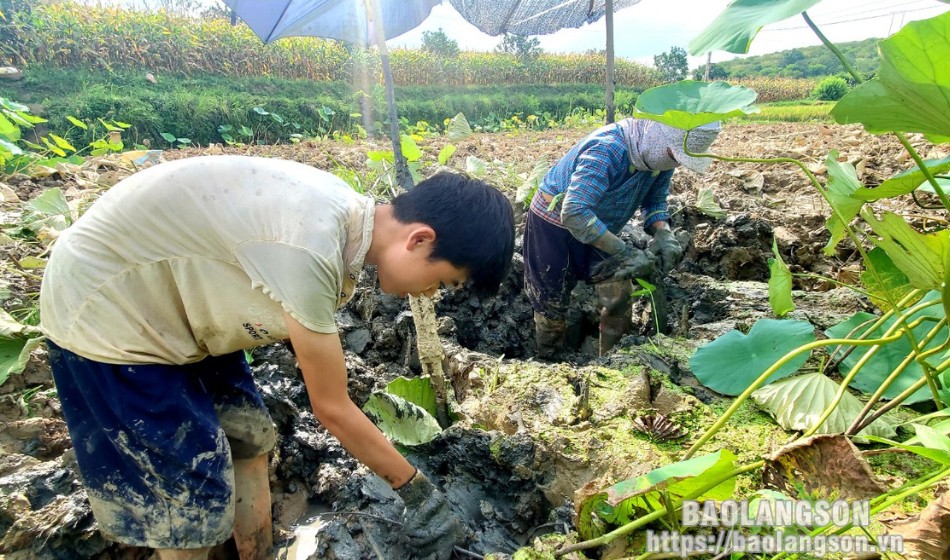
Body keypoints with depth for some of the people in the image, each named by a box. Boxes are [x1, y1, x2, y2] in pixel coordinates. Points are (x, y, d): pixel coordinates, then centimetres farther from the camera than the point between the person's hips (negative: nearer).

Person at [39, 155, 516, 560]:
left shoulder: (347, 213, -7)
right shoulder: (311, 251, -35)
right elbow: (332, 409, -22)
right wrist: (418, 490, -9)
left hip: (169, 296, 8)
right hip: (104, 312, -8)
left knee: (249, 442, 13)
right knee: (193, 503, -1)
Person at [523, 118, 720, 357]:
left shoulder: (659, 151, -11)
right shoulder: (606, 149, -36)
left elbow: (654, 200, 2)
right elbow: (574, 214, -42)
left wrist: (663, 233, -19)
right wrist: (626, 253, -42)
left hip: (597, 227, 7)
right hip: (554, 224, -6)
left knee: (619, 295, -1)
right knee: (552, 304, 3)